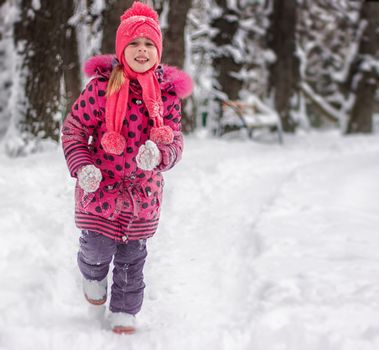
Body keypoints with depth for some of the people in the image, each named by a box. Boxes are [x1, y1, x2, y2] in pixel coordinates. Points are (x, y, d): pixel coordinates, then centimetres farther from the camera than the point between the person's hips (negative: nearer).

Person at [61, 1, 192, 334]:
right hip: (100, 187, -2)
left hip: (143, 191, 2)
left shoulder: (167, 92, -4)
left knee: (132, 257, 12)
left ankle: (125, 313, 31)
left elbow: (175, 141, -3)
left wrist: (158, 154, -26)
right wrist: (82, 167, -18)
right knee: (98, 248, 2)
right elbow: (73, 129, -4)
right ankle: (93, 276, 39)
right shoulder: (102, 86, -12)